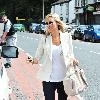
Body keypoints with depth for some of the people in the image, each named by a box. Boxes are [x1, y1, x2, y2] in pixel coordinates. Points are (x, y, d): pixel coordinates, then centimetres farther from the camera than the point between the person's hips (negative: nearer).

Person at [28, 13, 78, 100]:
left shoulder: (67, 36, -2)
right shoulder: (44, 38, -2)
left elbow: (70, 54, 8)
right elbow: (38, 55, 3)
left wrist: (72, 59, -12)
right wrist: (35, 60, -18)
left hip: (64, 77, 1)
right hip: (49, 79, -1)